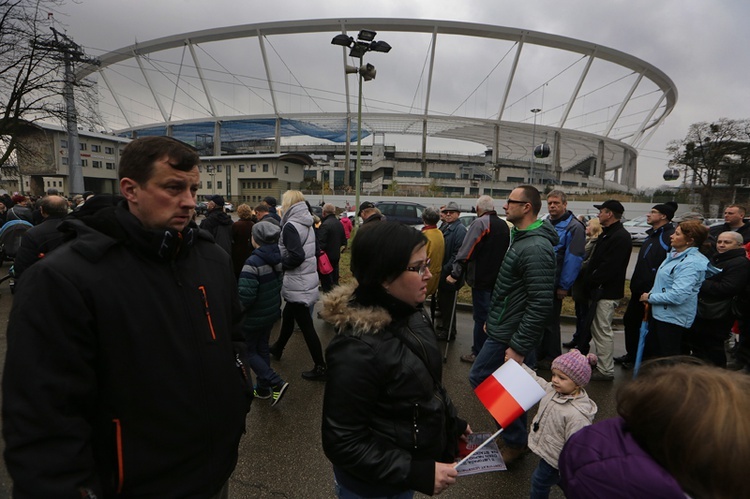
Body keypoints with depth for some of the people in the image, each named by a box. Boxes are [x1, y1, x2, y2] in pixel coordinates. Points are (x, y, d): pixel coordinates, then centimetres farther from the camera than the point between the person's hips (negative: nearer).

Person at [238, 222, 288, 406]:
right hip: (272, 312, 8)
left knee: (249, 351, 10)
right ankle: (263, 388, 32)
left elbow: (245, 296, -29)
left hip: (255, 316, -7)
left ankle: (277, 383, 0)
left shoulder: (253, 262, -27)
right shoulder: (276, 257, -2)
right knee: (262, 348, 20)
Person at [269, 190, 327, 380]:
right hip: (307, 278, 9)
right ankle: (278, 348, 47)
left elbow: (296, 256, -27)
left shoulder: (290, 226, -17)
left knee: (305, 325, -1)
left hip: (298, 284, -9)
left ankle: (320, 368, 7)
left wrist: (279, 263, -9)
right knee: (288, 315, 26)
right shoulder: (306, 224, 9)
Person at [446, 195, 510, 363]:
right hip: (499, 279, 8)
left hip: (482, 279, -8)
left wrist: (456, 274, -16)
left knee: (481, 316, -1)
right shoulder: (504, 225, 13)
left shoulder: (480, 223, -13)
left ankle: (478, 353, 6)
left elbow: (466, 251, -19)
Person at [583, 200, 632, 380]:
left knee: (603, 331, -4)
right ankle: (600, 363, 31)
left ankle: (606, 370, 5)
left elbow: (609, 267, -24)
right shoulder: (607, 234, 18)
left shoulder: (620, 237, -17)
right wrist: (590, 280, 10)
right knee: (597, 328, 18)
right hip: (598, 290, 11)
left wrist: (591, 281, -15)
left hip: (607, 292, -11)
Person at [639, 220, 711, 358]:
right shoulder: (675, 254, 8)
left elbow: (678, 296, -28)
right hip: (659, 313, 9)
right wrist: (650, 294, 7)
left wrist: (650, 297, -15)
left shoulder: (691, 263, -21)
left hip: (673, 318, -9)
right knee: (650, 350, 20)